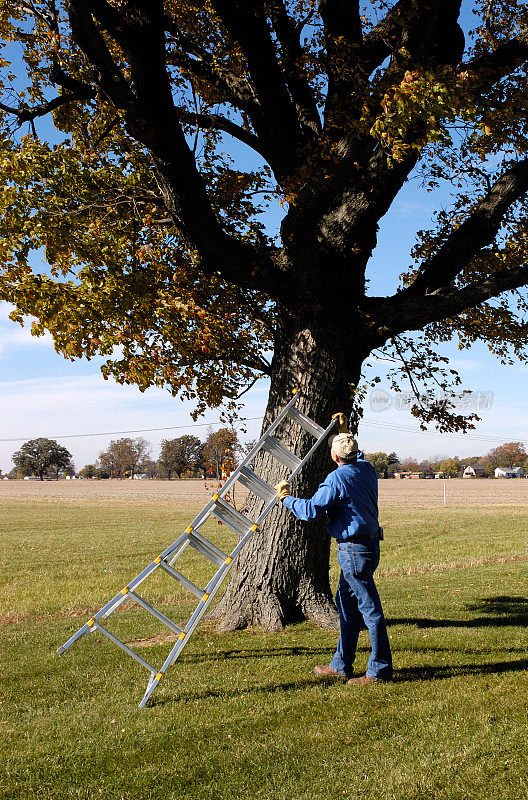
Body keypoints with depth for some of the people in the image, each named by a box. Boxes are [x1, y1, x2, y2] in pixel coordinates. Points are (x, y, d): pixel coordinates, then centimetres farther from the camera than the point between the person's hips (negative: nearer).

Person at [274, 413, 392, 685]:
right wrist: (343, 431, 39)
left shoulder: (337, 479, -18)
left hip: (354, 548, -9)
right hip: (369, 543, 9)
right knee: (346, 603, 16)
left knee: (370, 608, -3)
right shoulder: (366, 469, 7)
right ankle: (341, 665, 24)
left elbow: (311, 511, -16)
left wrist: (286, 497, 0)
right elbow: (356, 455, 33)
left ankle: (380, 669, 5)